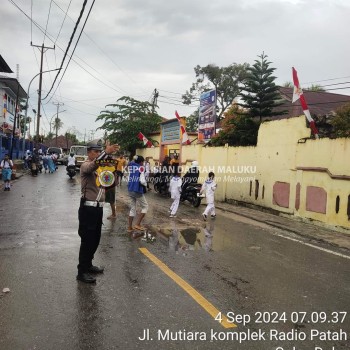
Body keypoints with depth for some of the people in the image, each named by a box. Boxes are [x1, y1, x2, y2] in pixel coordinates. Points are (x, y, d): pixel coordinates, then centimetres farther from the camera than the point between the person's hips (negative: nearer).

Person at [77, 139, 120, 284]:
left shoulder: (101, 166, 16)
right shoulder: (86, 165, -10)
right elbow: (93, 165, -38)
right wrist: (106, 153, -50)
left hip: (98, 207, 8)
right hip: (88, 207, -8)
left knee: (95, 239, 17)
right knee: (87, 240, -3)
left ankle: (88, 265, 33)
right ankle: (82, 271, 7)